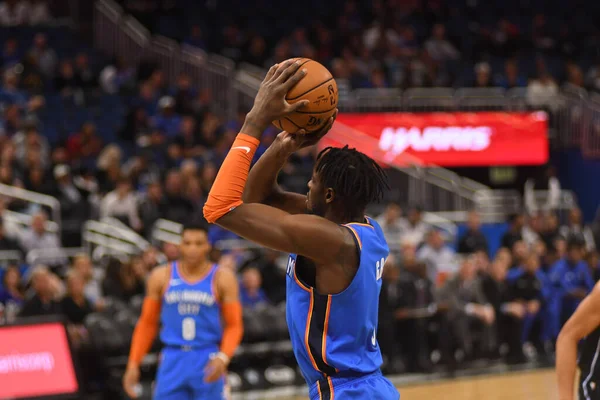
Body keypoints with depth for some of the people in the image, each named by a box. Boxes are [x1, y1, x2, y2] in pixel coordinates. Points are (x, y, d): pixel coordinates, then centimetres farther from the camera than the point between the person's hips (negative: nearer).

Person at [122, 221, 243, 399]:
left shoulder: (222, 278, 0)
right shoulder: (161, 276, 5)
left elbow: (234, 326, -2)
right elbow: (147, 324, 11)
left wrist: (223, 357, -20)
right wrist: (133, 364, 3)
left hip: (207, 363, -1)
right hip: (173, 360, 2)